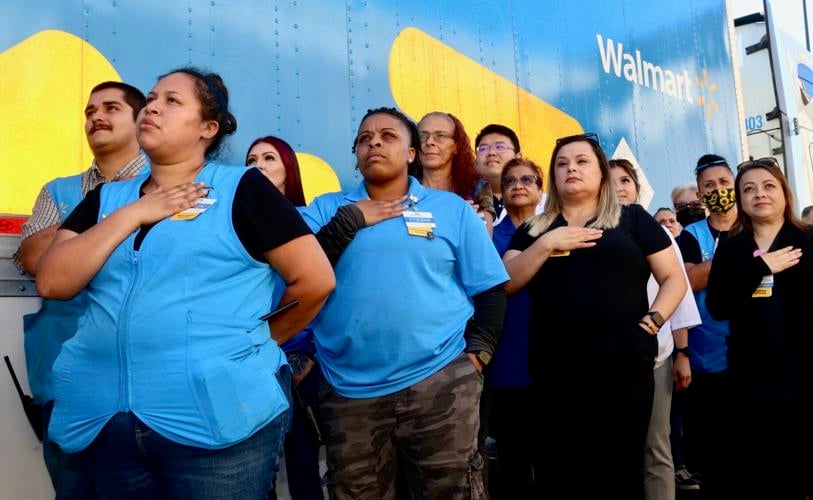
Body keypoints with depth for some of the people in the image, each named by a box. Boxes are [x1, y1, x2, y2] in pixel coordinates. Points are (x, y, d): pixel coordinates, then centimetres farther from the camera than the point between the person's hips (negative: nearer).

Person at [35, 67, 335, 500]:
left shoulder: (242, 189, -3)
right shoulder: (106, 199, 13)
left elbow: (315, 280, -6)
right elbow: (52, 283, 1)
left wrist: (258, 341, 5)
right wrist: (132, 214, -5)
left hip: (215, 416, -4)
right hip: (110, 420, 5)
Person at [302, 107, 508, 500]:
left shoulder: (452, 208, 5)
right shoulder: (326, 210, 7)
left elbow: (490, 289, 6)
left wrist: (478, 351, -5)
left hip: (439, 382, -1)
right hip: (349, 390, 1)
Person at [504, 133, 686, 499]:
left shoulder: (632, 219, 8)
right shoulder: (533, 229, 13)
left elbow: (674, 278, 8)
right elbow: (505, 283, 2)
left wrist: (654, 319, -7)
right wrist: (546, 244, -8)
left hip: (624, 368, -1)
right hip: (555, 374, 2)